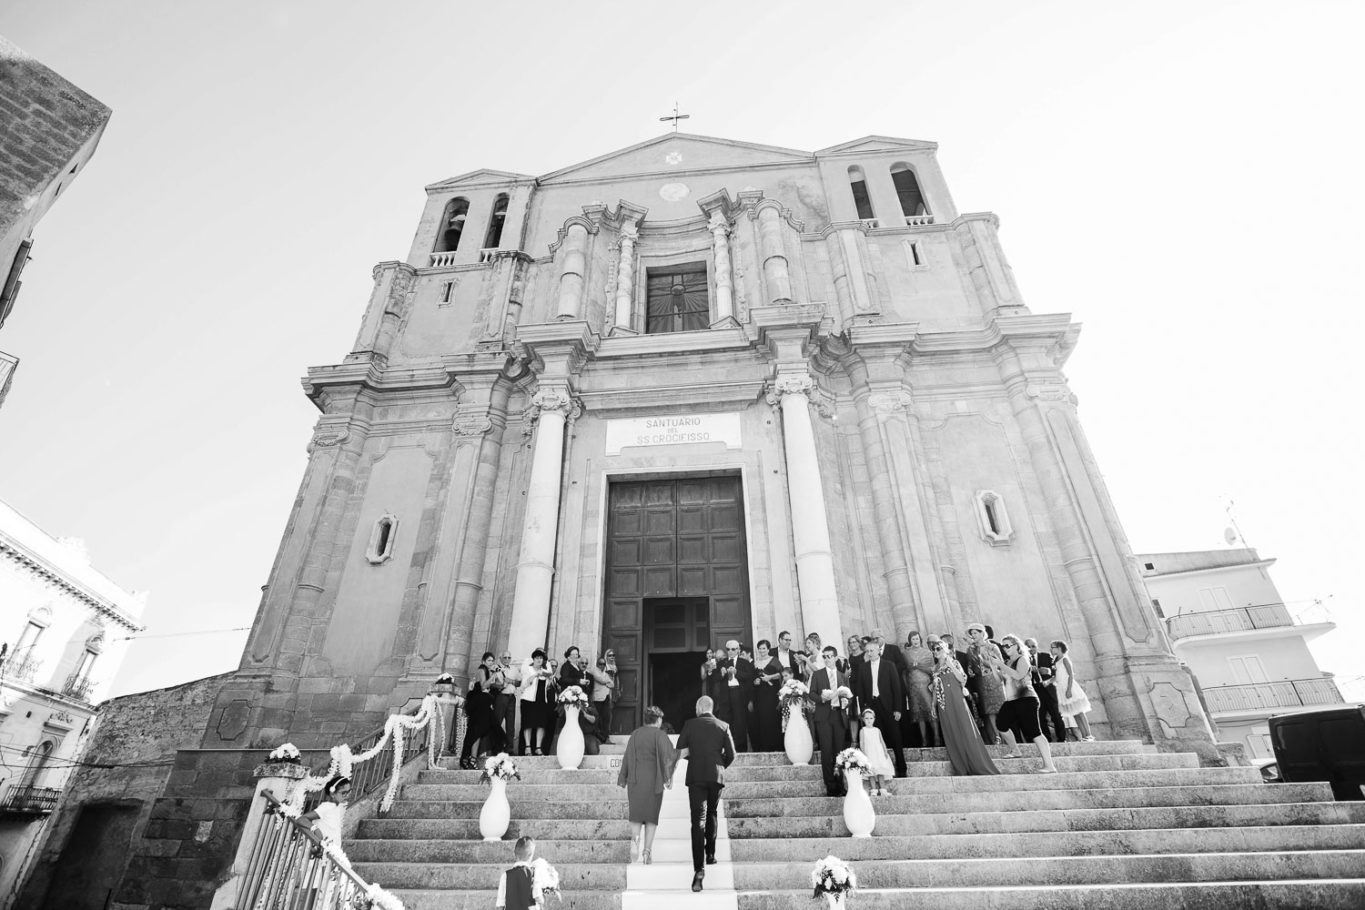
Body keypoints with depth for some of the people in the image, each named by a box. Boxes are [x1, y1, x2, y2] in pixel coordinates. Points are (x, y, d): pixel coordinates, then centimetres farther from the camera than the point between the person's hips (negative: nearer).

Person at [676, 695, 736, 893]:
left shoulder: (690, 724, 1)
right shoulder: (723, 726, 5)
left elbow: (680, 751, -2)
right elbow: (731, 754, 2)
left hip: (696, 777, -2)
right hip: (716, 777, 2)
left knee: (698, 820, -4)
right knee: (711, 814, 25)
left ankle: (699, 868, -14)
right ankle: (710, 854, 29)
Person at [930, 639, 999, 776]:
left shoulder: (954, 662, 0)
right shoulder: (935, 668, 13)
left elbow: (963, 680, -14)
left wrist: (950, 665, -19)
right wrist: (933, 706, 13)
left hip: (957, 703, -4)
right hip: (943, 707, 4)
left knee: (966, 733, -6)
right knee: (951, 737, 4)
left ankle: (980, 767, 1)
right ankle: (960, 770, 9)